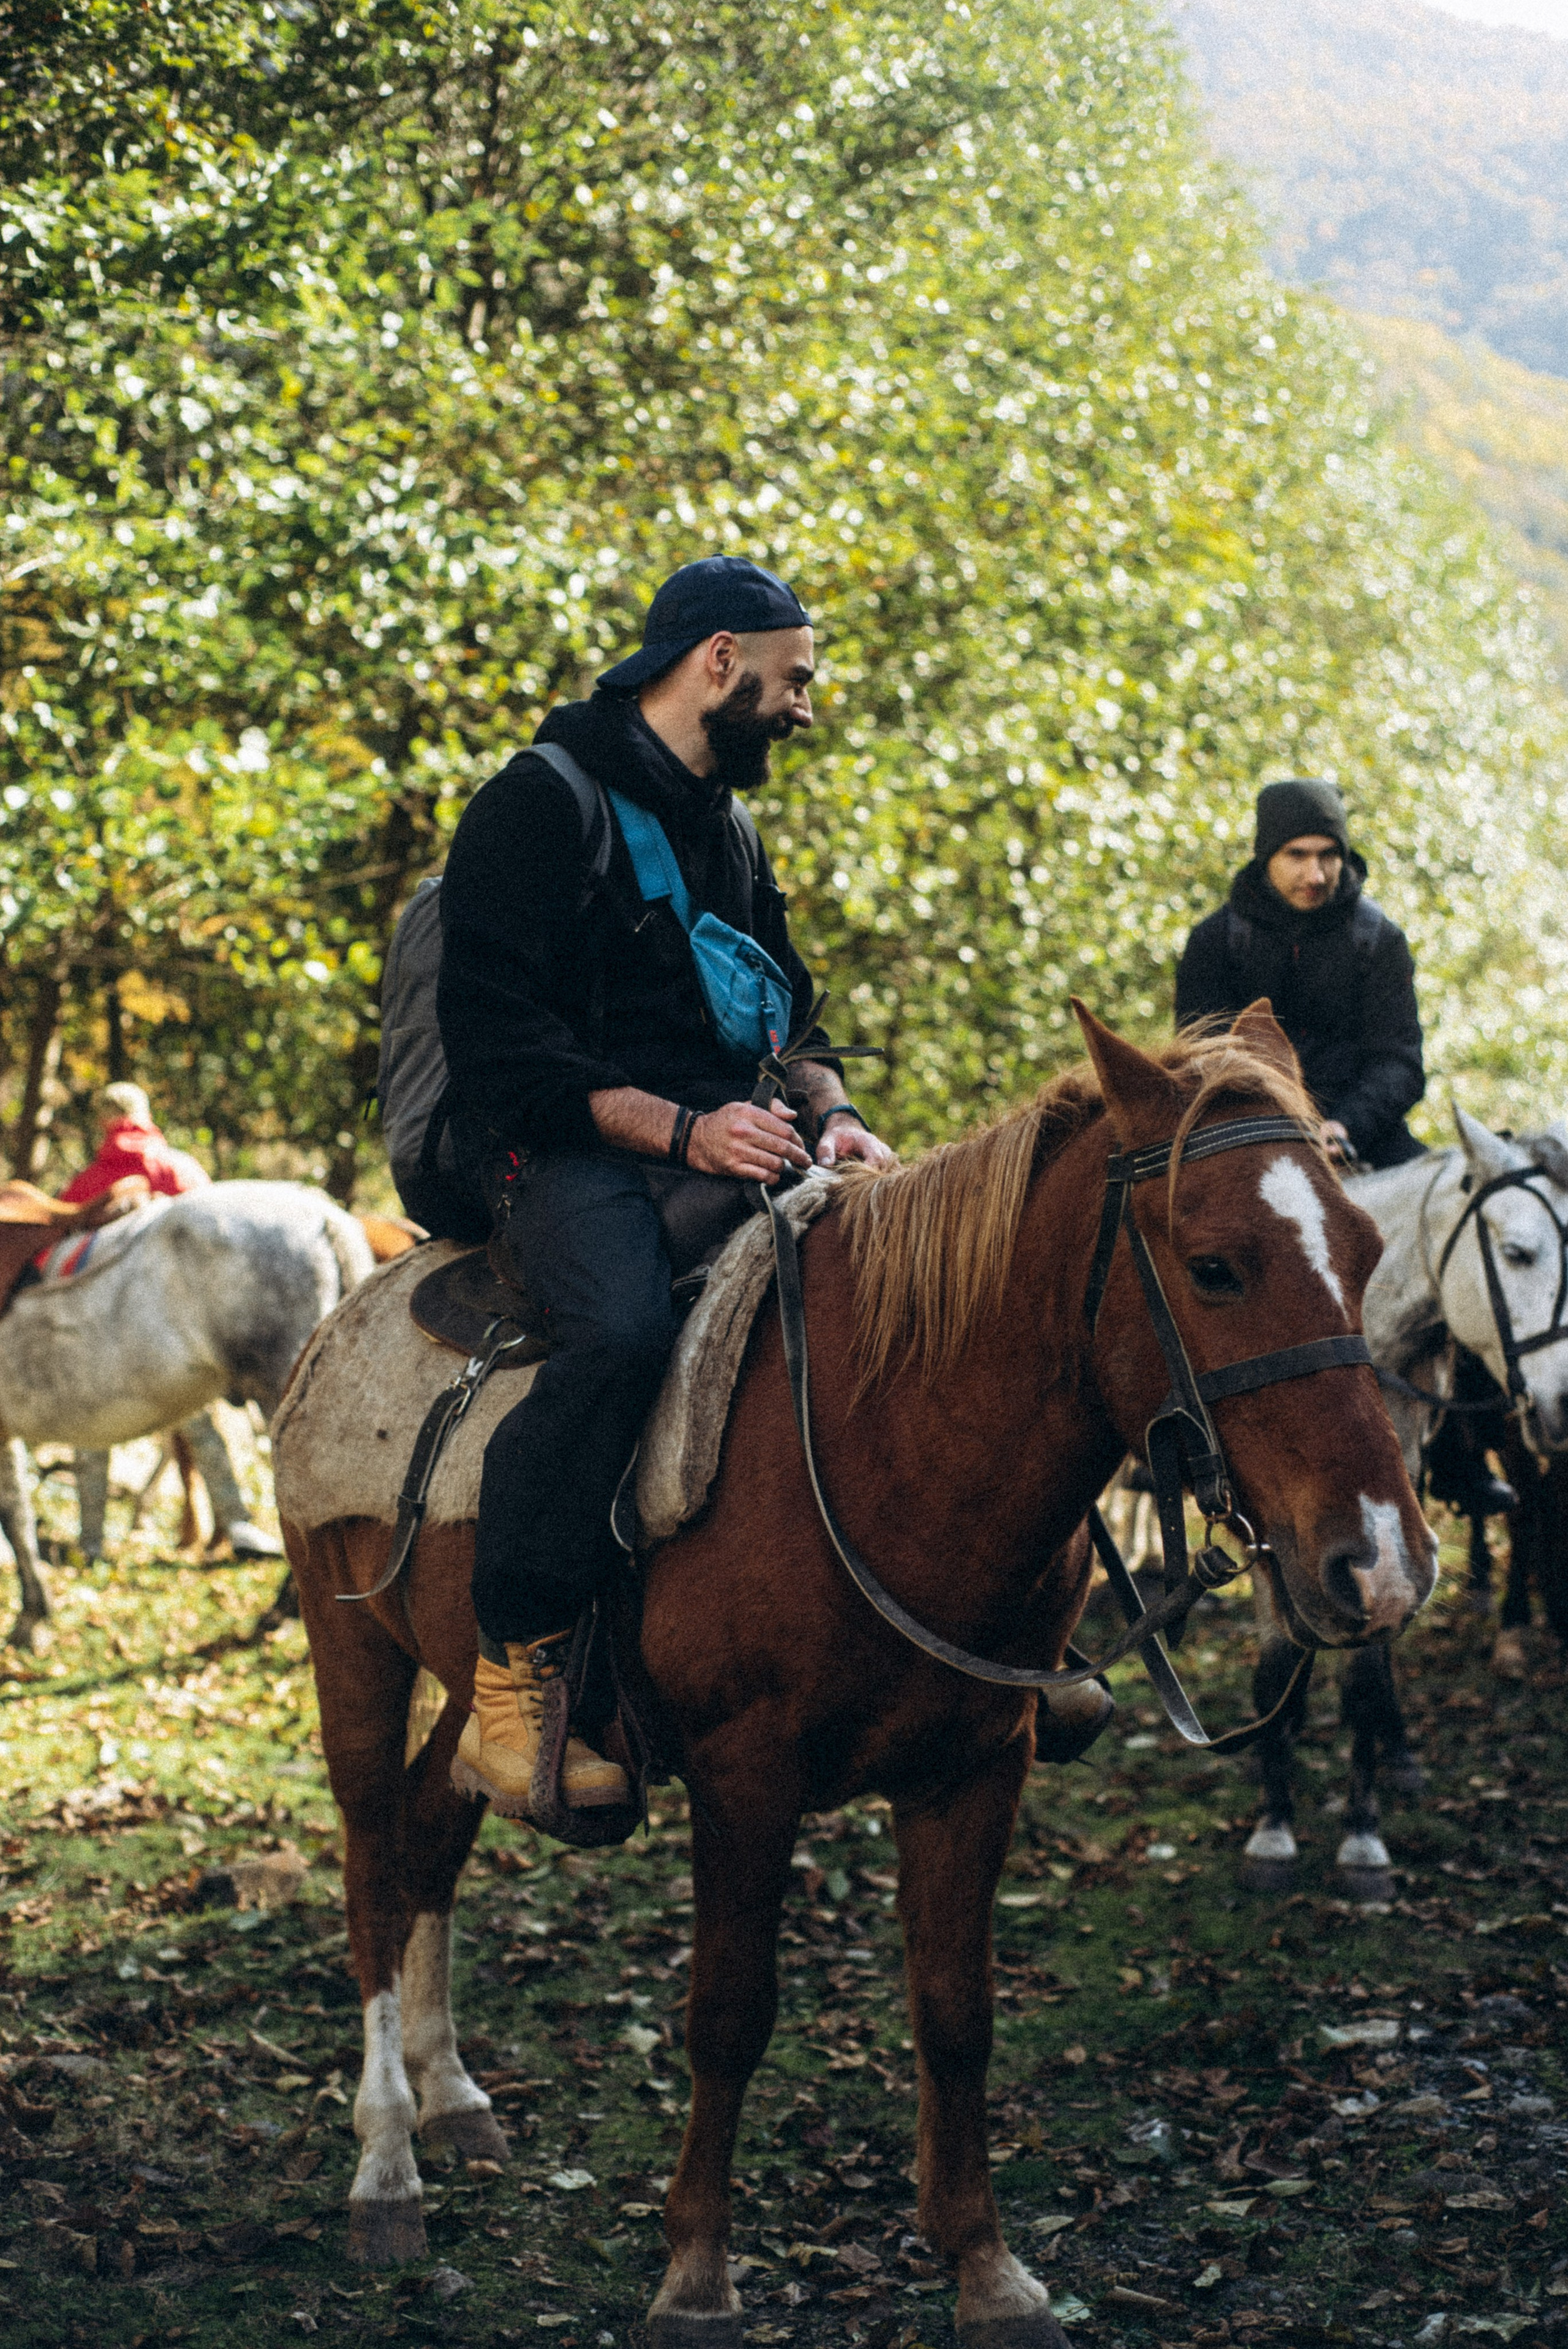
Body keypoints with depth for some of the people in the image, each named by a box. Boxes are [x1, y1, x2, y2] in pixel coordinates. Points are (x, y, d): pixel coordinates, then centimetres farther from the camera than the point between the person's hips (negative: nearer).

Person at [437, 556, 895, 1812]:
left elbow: (787, 1013, 25)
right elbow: (500, 1042, -13)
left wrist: (830, 1110, 2)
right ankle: (511, 1676, -31)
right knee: (626, 1325, -37)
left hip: (721, 1137, 8)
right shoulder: (540, 806, -6)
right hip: (566, 1150, -8)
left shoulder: (729, 834, 21)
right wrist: (677, 1128, -22)